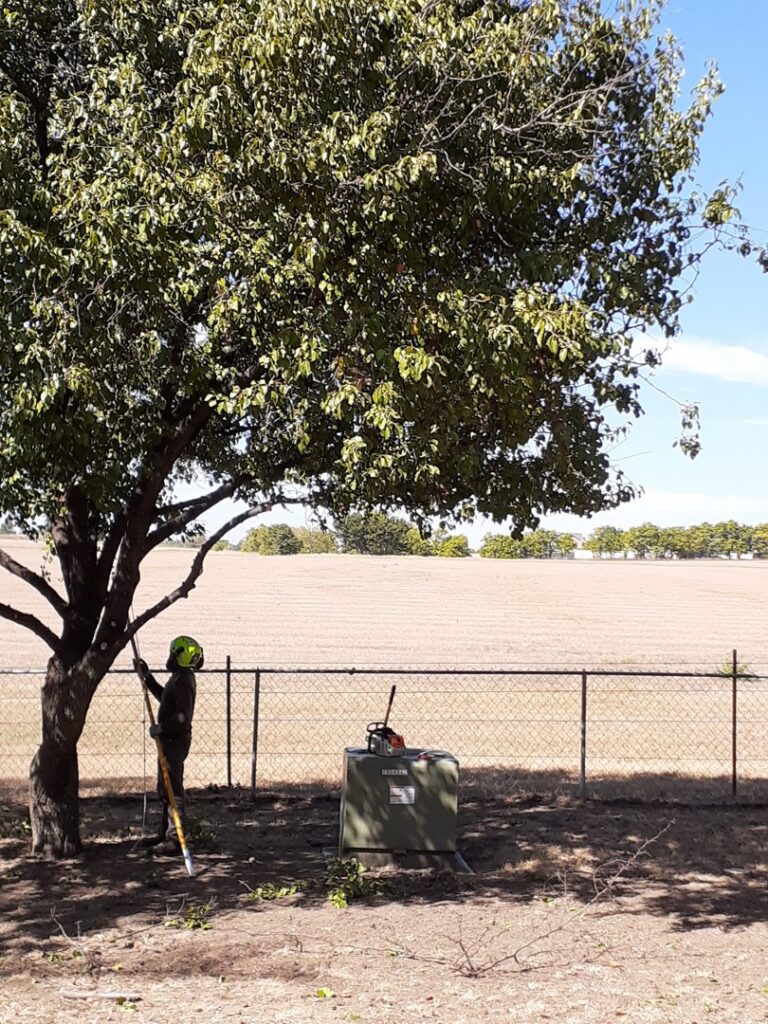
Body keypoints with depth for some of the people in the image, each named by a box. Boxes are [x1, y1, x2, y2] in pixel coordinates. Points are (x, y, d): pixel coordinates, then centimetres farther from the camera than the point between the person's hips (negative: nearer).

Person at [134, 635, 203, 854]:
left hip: (175, 740, -11)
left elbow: (182, 716, -27)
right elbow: (164, 697, 31)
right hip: (170, 740, 11)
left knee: (172, 789, -9)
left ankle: (174, 839, -7)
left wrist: (161, 728, -18)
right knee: (165, 789, 18)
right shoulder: (179, 678, 13)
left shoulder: (183, 681, -20)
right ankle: (165, 833, 28)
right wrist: (147, 676, 29)